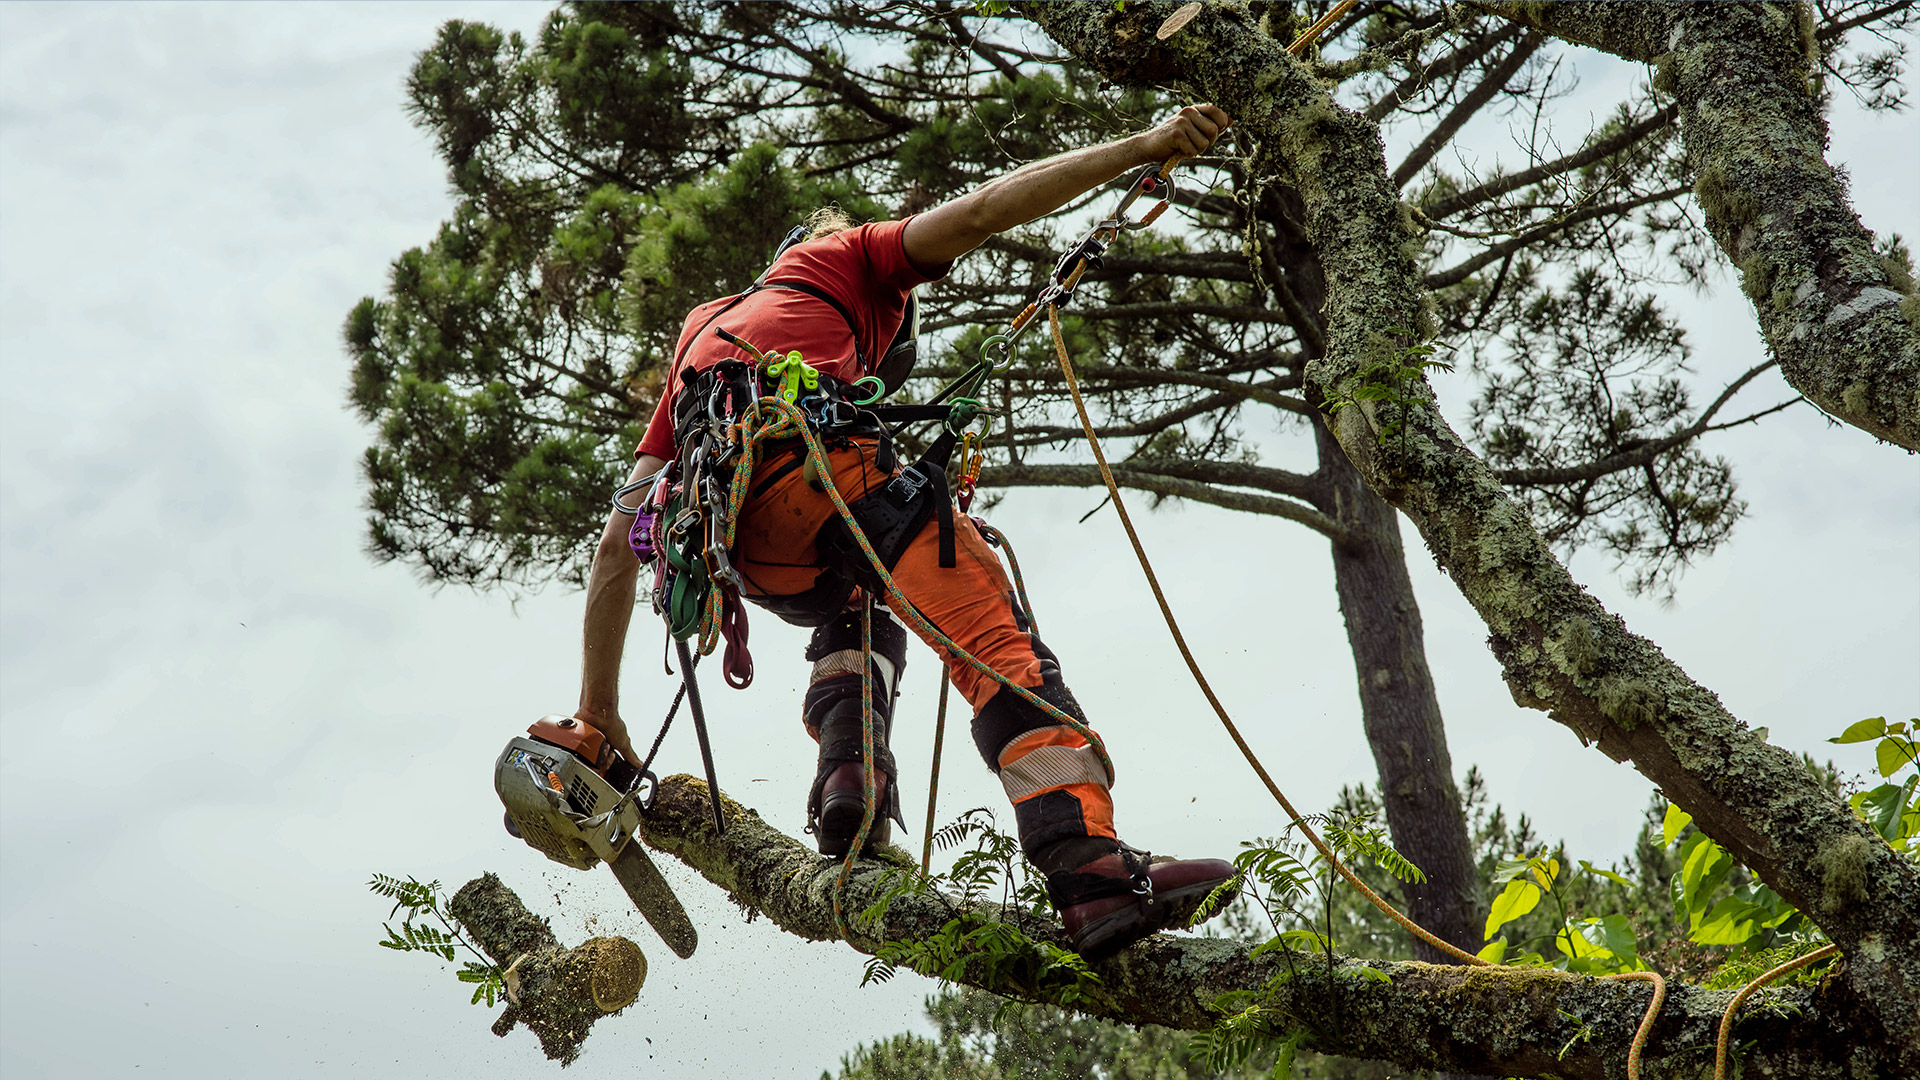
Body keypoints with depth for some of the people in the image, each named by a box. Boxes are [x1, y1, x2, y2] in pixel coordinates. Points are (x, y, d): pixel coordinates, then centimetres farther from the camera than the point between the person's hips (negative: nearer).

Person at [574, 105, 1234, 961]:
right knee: (993, 634, -11)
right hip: (803, 445, -5)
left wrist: (597, 709, 38)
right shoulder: (849, 258, 35)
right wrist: (1143, 147, 13)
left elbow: (617, 544, 37)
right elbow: (980, 212, 14)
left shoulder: (701, 328, 44)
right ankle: (1092, 869, -30)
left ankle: (847, 766, 2)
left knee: (854, 617, 31)